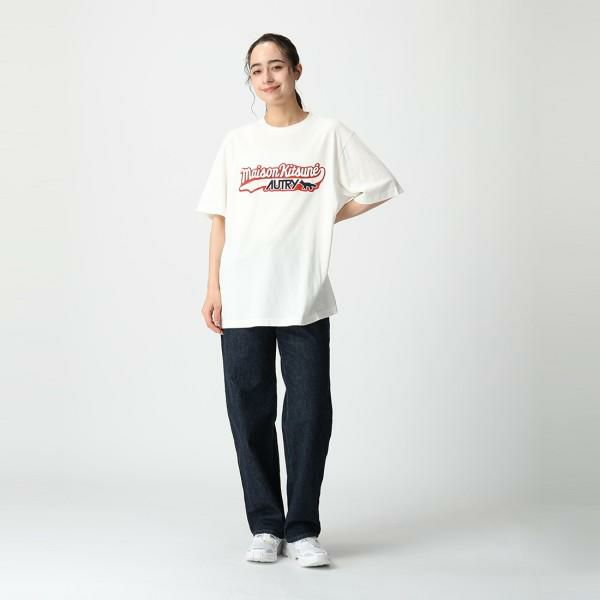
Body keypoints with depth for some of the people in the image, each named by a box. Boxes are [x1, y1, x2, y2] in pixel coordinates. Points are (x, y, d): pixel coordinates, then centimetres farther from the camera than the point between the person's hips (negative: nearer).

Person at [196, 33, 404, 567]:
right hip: (242, 300, 2)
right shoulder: (237, 142, 10)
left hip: (303, 298, -2)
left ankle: (302, 530, 7)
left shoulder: (329, 134, 5)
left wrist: (329, 215, 1)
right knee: (251, 412, 4)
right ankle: (266, 527, 14)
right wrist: (213, 289, 3)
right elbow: (220, 219, 9)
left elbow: (380, 188, 6)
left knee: (310, 412, -3)